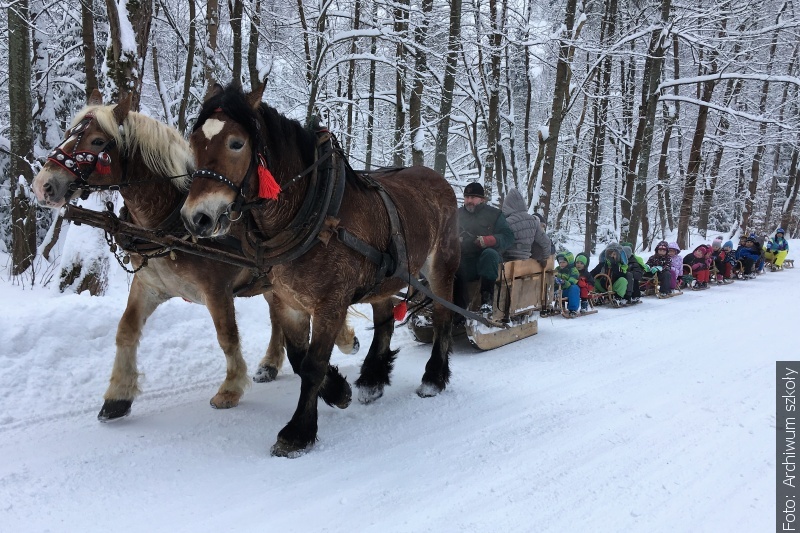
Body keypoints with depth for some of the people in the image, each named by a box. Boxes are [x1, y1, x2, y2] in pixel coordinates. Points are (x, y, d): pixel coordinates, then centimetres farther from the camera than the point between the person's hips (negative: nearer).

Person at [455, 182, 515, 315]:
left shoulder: (494, 214, 10)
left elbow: (508, 237, 0)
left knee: (489, 254, -38)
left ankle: (487, 298, -32)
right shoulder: (458, 214, 19)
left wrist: (488, 240, -18)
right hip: (464, 262, 1)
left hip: (486, 261, -1)